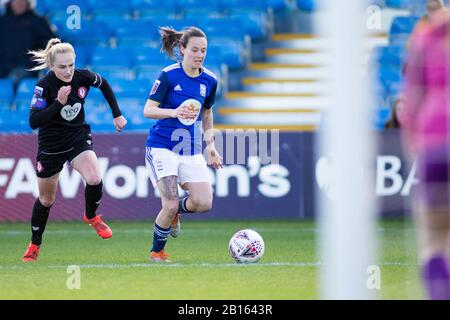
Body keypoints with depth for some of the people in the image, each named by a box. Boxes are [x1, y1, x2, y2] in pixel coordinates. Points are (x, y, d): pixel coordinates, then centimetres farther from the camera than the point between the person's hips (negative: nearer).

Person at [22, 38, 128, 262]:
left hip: (79, 139, 2)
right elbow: (33, 121, -27)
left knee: (94, 180, -25)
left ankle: (91, 217, 7)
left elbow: (104, 85, 10)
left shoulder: (83, 76, -14)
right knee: (46, 199, 12)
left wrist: (117, 115, 9)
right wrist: (58, 103, -36)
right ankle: (34, 245, 34)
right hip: (51, 146, -2)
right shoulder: (44, 86, -22)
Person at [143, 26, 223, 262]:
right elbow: (148, 110, -12)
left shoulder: (209, 81, 5)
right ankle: (156, 252, 9)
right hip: (162, 148, -5)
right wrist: (174, 112, -29)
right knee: (171, 204, -16)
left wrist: (210, 144, 11)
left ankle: (174, 212, 24)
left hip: (191, 151, 5)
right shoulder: (168, 75, -10)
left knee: (203, 203, -11)